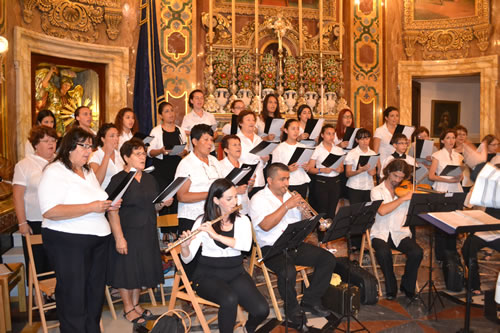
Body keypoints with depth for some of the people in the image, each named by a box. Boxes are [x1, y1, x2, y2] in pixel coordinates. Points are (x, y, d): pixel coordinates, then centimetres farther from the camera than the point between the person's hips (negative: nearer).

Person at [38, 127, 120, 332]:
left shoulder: (88, 171, 15)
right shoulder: (55, 172, -11)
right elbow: (49, 211, -23)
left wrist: (108, 205, 5)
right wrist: (91, 207, -24)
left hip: (98, 239, 8)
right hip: (68, 242, -8)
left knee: (95, 291, 14)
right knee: (73, 297, 2)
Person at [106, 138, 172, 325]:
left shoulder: (149, 179, 10)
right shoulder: (119, 180, -12)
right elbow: (113, 211, -17)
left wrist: (164, 203, -3)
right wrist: (119, 238, -22)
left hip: (147, 232, 6)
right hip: (127, 232, -6)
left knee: (141, 268, 14)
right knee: (127, 270, 4)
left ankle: (136, 304, 31)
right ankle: (128, 308, 22)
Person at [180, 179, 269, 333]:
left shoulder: (242, 220, 4)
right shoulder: (203, 222, -3)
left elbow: (246, 245, -18)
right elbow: (187, 259, -6)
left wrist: (216, 235, -25)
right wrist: (184, 246, -29)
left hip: (236, 273, 3)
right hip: (209, 275, -3)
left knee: (262, 310, -18)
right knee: (230, 299, -34)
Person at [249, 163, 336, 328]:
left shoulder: (290, 196, 17)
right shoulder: (258, 200, -5)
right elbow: (266, 225, -22)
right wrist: (287, 206, -20)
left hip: (295, 245, 7)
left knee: (328, 259, -8)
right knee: (288, 272, -34)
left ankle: (310, 301, 6)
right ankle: (292, 310, -6)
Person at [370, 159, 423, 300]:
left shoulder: (407, 190, 8)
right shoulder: (377, 191, -1)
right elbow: (382, 211, -21)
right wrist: (403, 198, -21)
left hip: (401, 233, 3)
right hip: (381, 233, -2)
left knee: (417, 252, -25)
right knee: (383, 253, -34)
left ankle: (407, 287, 1)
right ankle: (391, 288, -8)